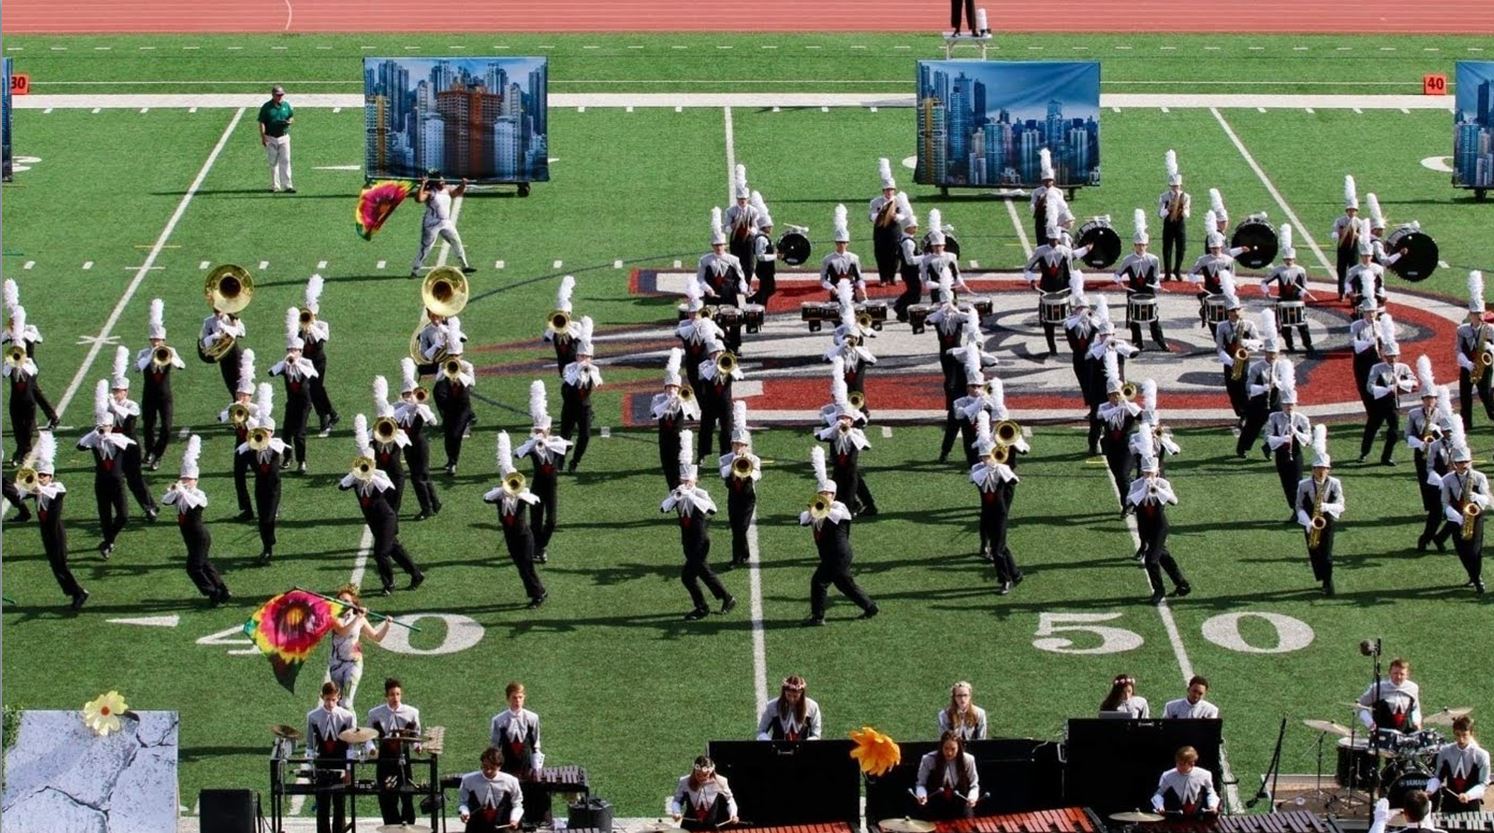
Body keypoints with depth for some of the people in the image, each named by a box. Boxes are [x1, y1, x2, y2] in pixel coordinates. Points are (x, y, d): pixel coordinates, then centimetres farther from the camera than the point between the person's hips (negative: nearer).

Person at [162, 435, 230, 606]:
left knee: (193, 567, -10)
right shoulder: (179, 495, 3)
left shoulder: (200, 495, -15)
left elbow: (194, 503, -37)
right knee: (202, 564, 18)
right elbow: (165, 501, -11)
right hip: (190, 539, 8)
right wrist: (174, 490, -27)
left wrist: (183, 490, -45)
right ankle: (222, 591, 30)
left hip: (200, 538, -8)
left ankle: (213, 592, 2)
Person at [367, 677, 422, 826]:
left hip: (404, 759, 0)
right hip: (385, 760, 0)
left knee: (407, 798, -2)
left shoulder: (412, 713, 2)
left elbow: (416, 737, 9)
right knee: (387, 800, 2)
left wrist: (416, 746, -11)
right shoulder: (375, 713, 1)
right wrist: (371, 748, -12)